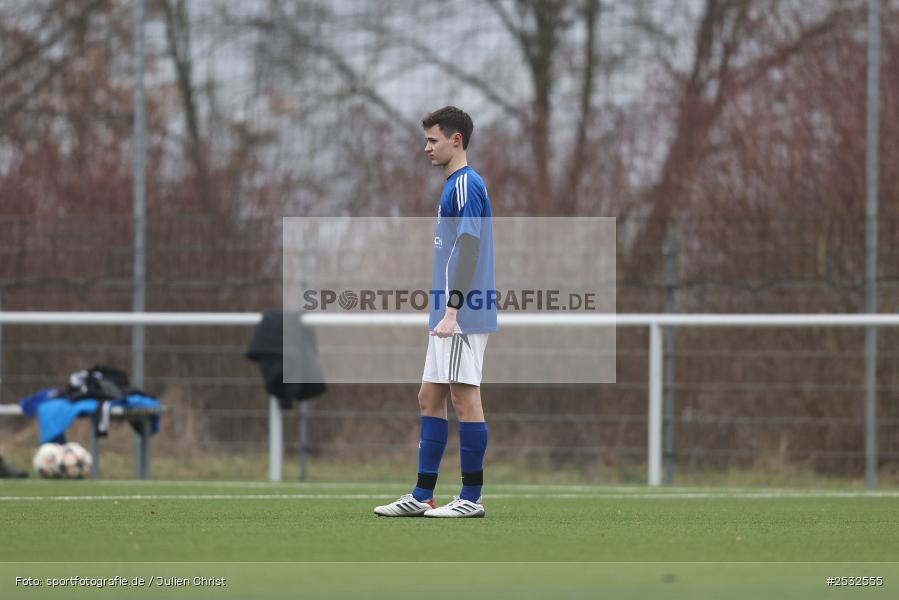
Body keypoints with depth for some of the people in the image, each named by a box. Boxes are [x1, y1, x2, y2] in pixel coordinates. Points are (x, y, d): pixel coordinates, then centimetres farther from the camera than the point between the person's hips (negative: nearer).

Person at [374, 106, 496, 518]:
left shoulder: (465, 184, -12)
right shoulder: (454, 185, 19)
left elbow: (469, 247, -19)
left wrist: (452, 311, -23)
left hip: (464, 315, -10)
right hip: (449, 317, 10)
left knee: (464, 398, -6)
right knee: (430, 399, 11)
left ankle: (472, 498, -2)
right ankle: (421, 497, 13)